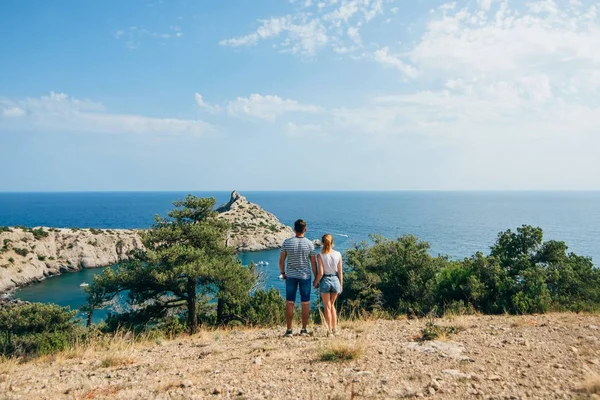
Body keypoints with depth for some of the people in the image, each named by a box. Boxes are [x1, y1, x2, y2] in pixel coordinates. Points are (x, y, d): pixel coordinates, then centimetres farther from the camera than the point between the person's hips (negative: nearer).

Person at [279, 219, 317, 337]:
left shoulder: (287, 242, -7)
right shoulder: (309, 244, -8)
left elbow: (281, 260, -3)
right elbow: (313, 263, -4)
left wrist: (282, 273, 14)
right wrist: (316, 278, 6)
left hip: (291, 275, 0)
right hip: (305, 276, 0)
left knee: (290, 303, 7)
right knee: (305, 303, 9)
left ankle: (289, 330, 9)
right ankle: (304, 329, 15)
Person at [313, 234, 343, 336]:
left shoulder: (320, 256, -11)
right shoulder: (338, 254, -3)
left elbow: (320, 273, -13)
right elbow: (340, 272, 0)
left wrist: (316, 282, 2)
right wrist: (341, 285, 10)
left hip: (325, 280, -3)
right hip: (335, 280, 3)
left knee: (327, 306, 10)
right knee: (332, 305, 21)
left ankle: (330, 330, 14)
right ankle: (335, 329, 23)